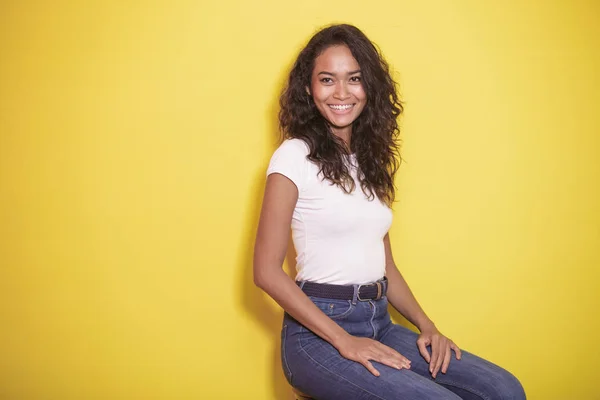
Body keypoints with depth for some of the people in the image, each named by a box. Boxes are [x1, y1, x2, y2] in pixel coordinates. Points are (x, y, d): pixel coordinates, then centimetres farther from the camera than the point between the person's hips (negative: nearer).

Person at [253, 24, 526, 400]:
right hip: (318, 332, -6)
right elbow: (267, 271, -11)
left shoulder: (371, 161, 14)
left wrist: (427, 326, 1)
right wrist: (344, 341, -16)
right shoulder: (295, 156, -6)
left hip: (380, 325, 6)